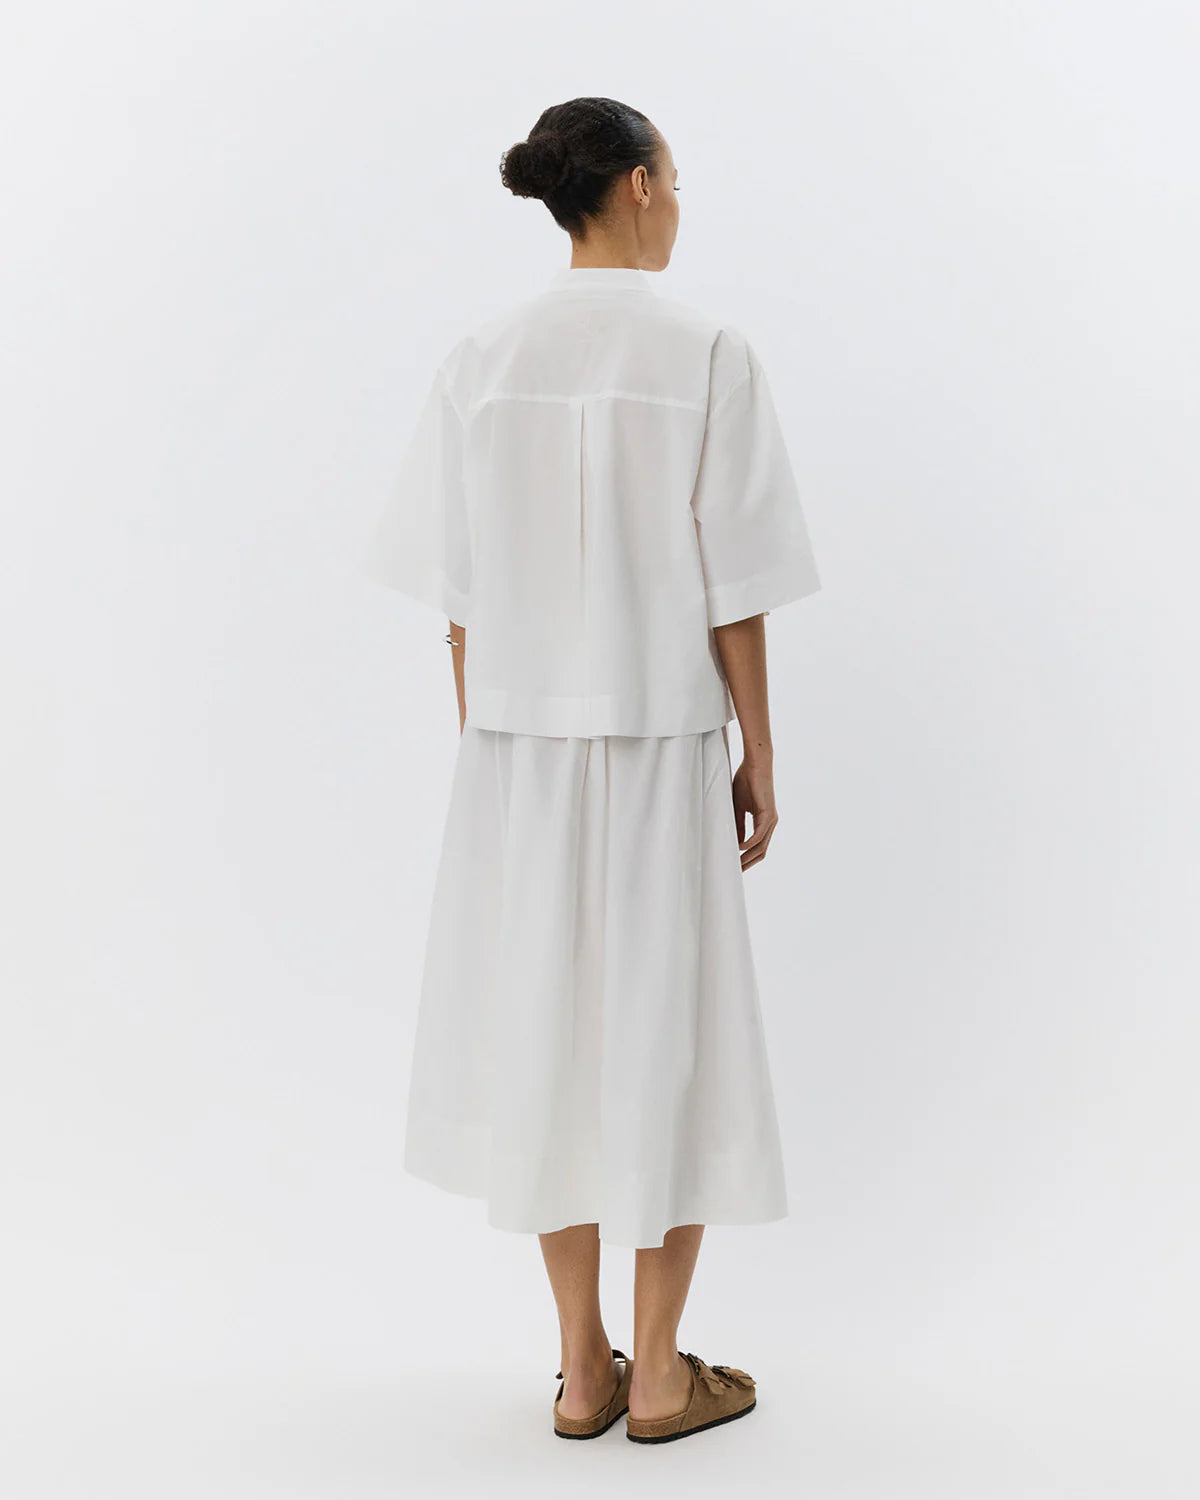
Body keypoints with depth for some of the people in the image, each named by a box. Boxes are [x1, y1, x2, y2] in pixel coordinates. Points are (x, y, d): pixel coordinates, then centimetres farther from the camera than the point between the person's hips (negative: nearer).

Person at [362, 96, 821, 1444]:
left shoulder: (482, 361, 1)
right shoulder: (707, 355, -9)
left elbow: (460, 593, 2)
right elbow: (732, 589, -9)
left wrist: (483, 748, 12)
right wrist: (758, 756, 0)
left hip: (521, 741, 4)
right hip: (661, 740, -3)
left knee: (547, 1027, 12)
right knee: (670, 1035, 8)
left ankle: (584, 1370, 20)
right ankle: (660, 1375, 17)